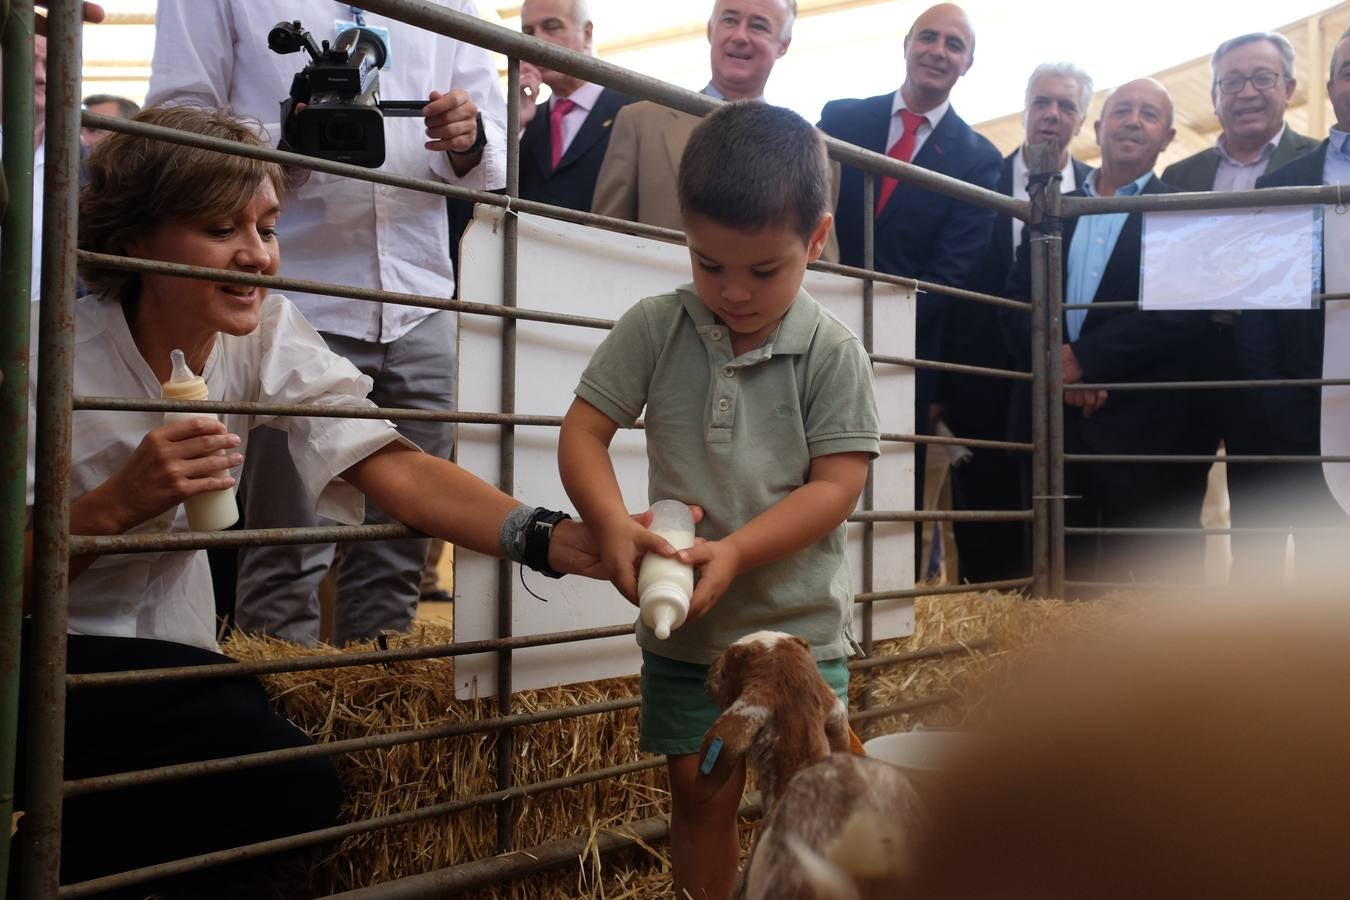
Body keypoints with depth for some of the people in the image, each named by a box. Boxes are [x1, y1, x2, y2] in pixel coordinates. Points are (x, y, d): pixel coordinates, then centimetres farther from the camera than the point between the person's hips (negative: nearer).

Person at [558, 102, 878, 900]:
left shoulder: (833, 353, -8)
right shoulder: (656, 330, -3)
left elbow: (836, 487, -11)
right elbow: (583, 430, -3)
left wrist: (735, 551, -23)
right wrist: (612, 524, -22)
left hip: (799, 624, -1)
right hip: (685, 625, 2)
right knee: (699, 792, 9)